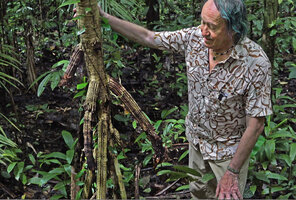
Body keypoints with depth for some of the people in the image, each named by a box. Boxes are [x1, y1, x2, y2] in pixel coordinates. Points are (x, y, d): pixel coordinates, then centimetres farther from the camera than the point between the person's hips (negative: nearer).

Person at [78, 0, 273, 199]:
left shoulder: (256, 63, -32)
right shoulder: (195, 37, -18)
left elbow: (256, 124, -25)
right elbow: (148, 37, -5)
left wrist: (233, 171, -21)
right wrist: (103, 17, -8)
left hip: (228, 149, -5)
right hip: (197, 137, 5)